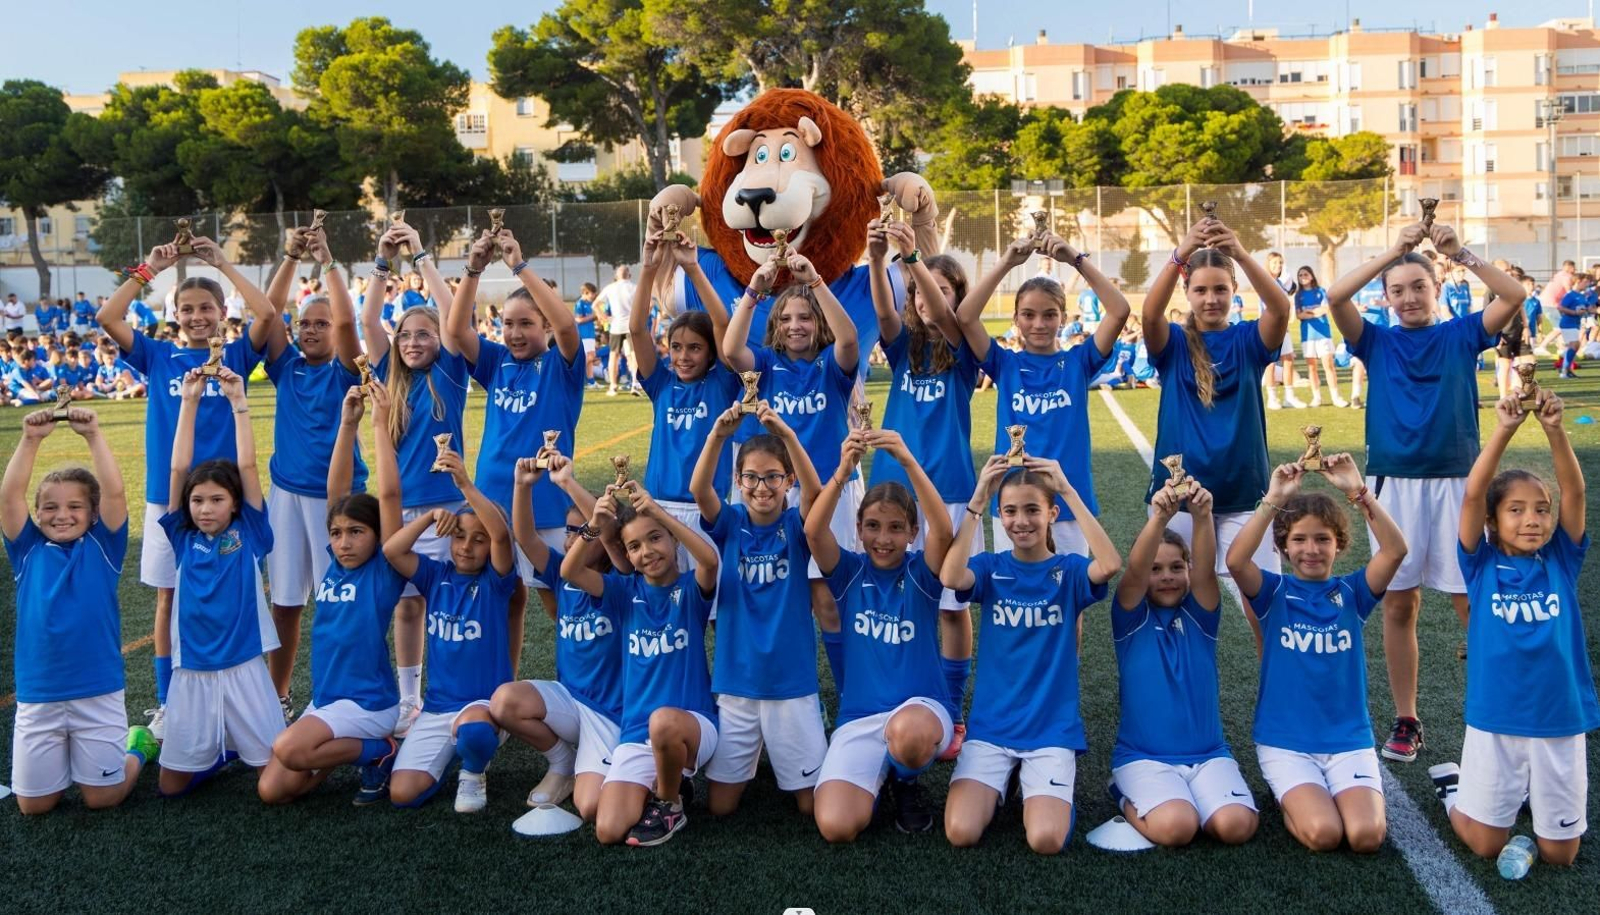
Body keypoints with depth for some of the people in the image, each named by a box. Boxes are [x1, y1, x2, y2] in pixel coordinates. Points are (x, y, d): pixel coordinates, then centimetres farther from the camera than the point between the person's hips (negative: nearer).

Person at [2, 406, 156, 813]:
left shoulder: (101, 547, 1)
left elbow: (115, 492, -12)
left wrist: (93, 435, -15)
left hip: (98, 691, -2)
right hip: (37, 694, 2)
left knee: (102, 798, 5)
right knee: (34, 804, 9)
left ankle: (138, 748, 34)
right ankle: (62, 758, 39)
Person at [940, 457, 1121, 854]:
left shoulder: (1068, 570, -1)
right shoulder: (990, 567, 1)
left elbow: (1110, 565, -25)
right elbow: (950, 577, -22)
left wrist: (1068, 490, -24)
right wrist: (977, 498, -23)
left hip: (1053, 728, -1)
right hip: (990, 725, 1)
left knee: (1046, 840, -19)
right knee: (960, 832, -16)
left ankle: (1044, 788, 14)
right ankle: (1000, 782, 15)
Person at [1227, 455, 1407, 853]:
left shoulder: (1351, 592, 3)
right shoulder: (1275, 593, 0)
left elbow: (1395, 550, -15)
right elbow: (1235, 561, -22)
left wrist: (1359, 491, -24)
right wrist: (1274, 499, -28)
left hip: (1349, 739, 2)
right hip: (1285, 742, -1)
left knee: (1366, 835, -21)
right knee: (1323, 832, -23)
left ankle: (1350, 794, 12)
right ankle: (1292, 800, 9)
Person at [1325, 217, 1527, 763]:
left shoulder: (1461, 335, 8)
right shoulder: (1377, 342, 7)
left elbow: (1514, 296, -6)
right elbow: (1335, 297, -8)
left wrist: (1460, 254, -10)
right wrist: (1394, 250, -8)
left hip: (1456, 480, 0)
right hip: (1393, 483, 1)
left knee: (1472, 601, -1)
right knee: (1399, 602, 5)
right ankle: (1406, 721, 14)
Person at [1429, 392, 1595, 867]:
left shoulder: (1560, 561, 0)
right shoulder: (1482, 564, -5)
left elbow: (1574, 491, -12)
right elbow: (1473, 494, -17)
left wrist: (1554, 429, -25)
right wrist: (1504, 430, -25)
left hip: (1560, 722, 2)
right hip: (1495, 722, -2)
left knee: (1560, 851, 12)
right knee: (1487, 844, 7)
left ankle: (1526, 791, 40)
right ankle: (1458, 788, 36)